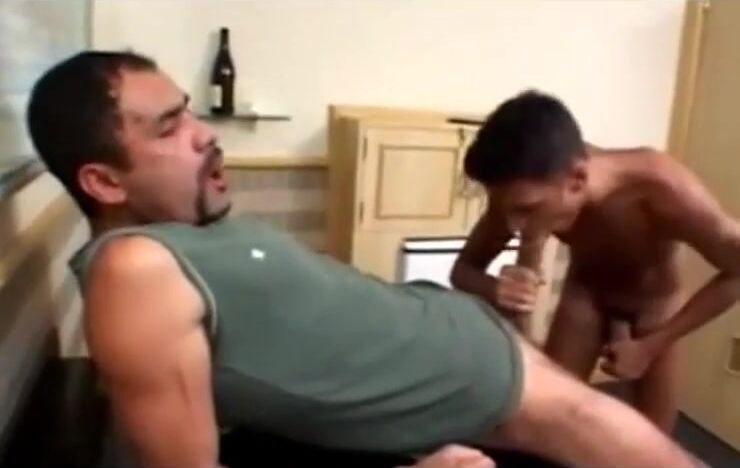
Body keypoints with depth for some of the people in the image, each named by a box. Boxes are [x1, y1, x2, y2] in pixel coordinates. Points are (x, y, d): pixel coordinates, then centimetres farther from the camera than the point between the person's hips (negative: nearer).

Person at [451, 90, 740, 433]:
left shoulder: (659, 188, -41)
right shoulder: (523, 192, -32)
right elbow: (463, 269, -21)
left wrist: (652, 345, -27)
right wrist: (494, 290, -45)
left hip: (653, 305, -1)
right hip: (584, 294, 1)